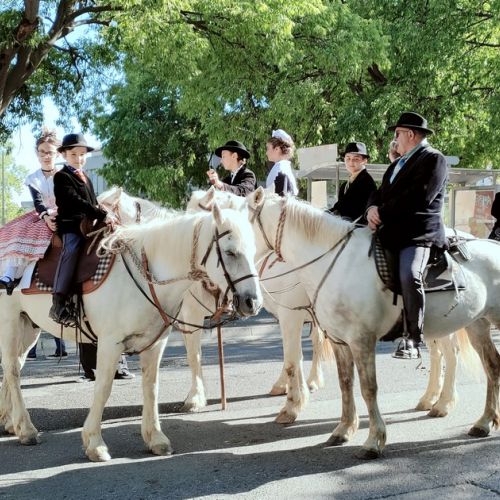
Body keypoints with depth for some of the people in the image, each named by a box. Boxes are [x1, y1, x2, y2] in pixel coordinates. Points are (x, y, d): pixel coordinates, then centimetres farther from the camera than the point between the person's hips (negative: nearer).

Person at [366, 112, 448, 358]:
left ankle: (414, 338, -22)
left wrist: (382, 214, -13)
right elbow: (380, 192, 22)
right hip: (391, 233, 10)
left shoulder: (433, 159, -2)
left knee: (409, 276, -31)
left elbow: (419, 197, -15)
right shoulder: (397, 164, 27)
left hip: (418, 233, -9)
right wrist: (373, 208, -3)